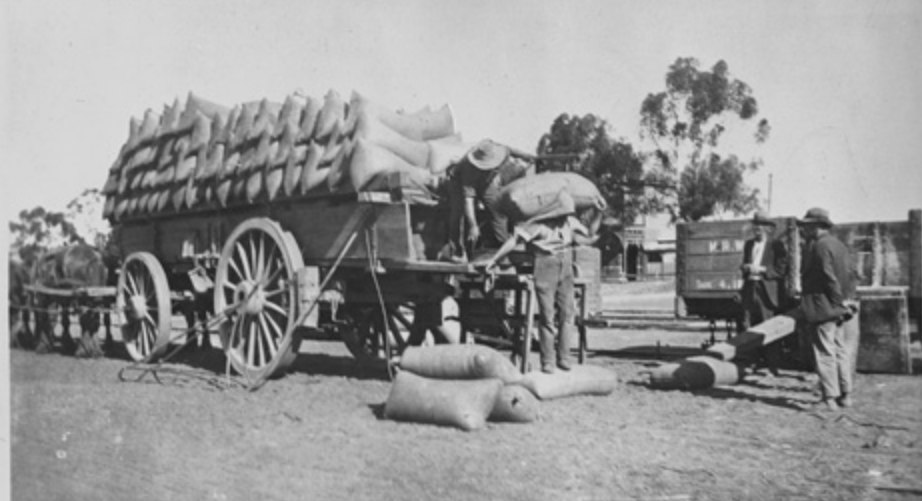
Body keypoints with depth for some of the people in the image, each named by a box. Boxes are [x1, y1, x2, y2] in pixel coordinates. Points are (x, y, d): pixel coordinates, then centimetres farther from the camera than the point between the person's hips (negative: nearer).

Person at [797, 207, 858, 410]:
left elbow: (830, 278, -18)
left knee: (825, 353, -4)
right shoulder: (839, 245, 14)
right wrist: (847, 300, 10)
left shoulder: (819, 247, -14)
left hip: (822, 309, -9)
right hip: (839, 308, 9)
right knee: (842, 351, 13)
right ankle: (845, 395, 19)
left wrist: (839, 302, -12)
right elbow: (849, 276, 12)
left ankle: (829, 398, -2)